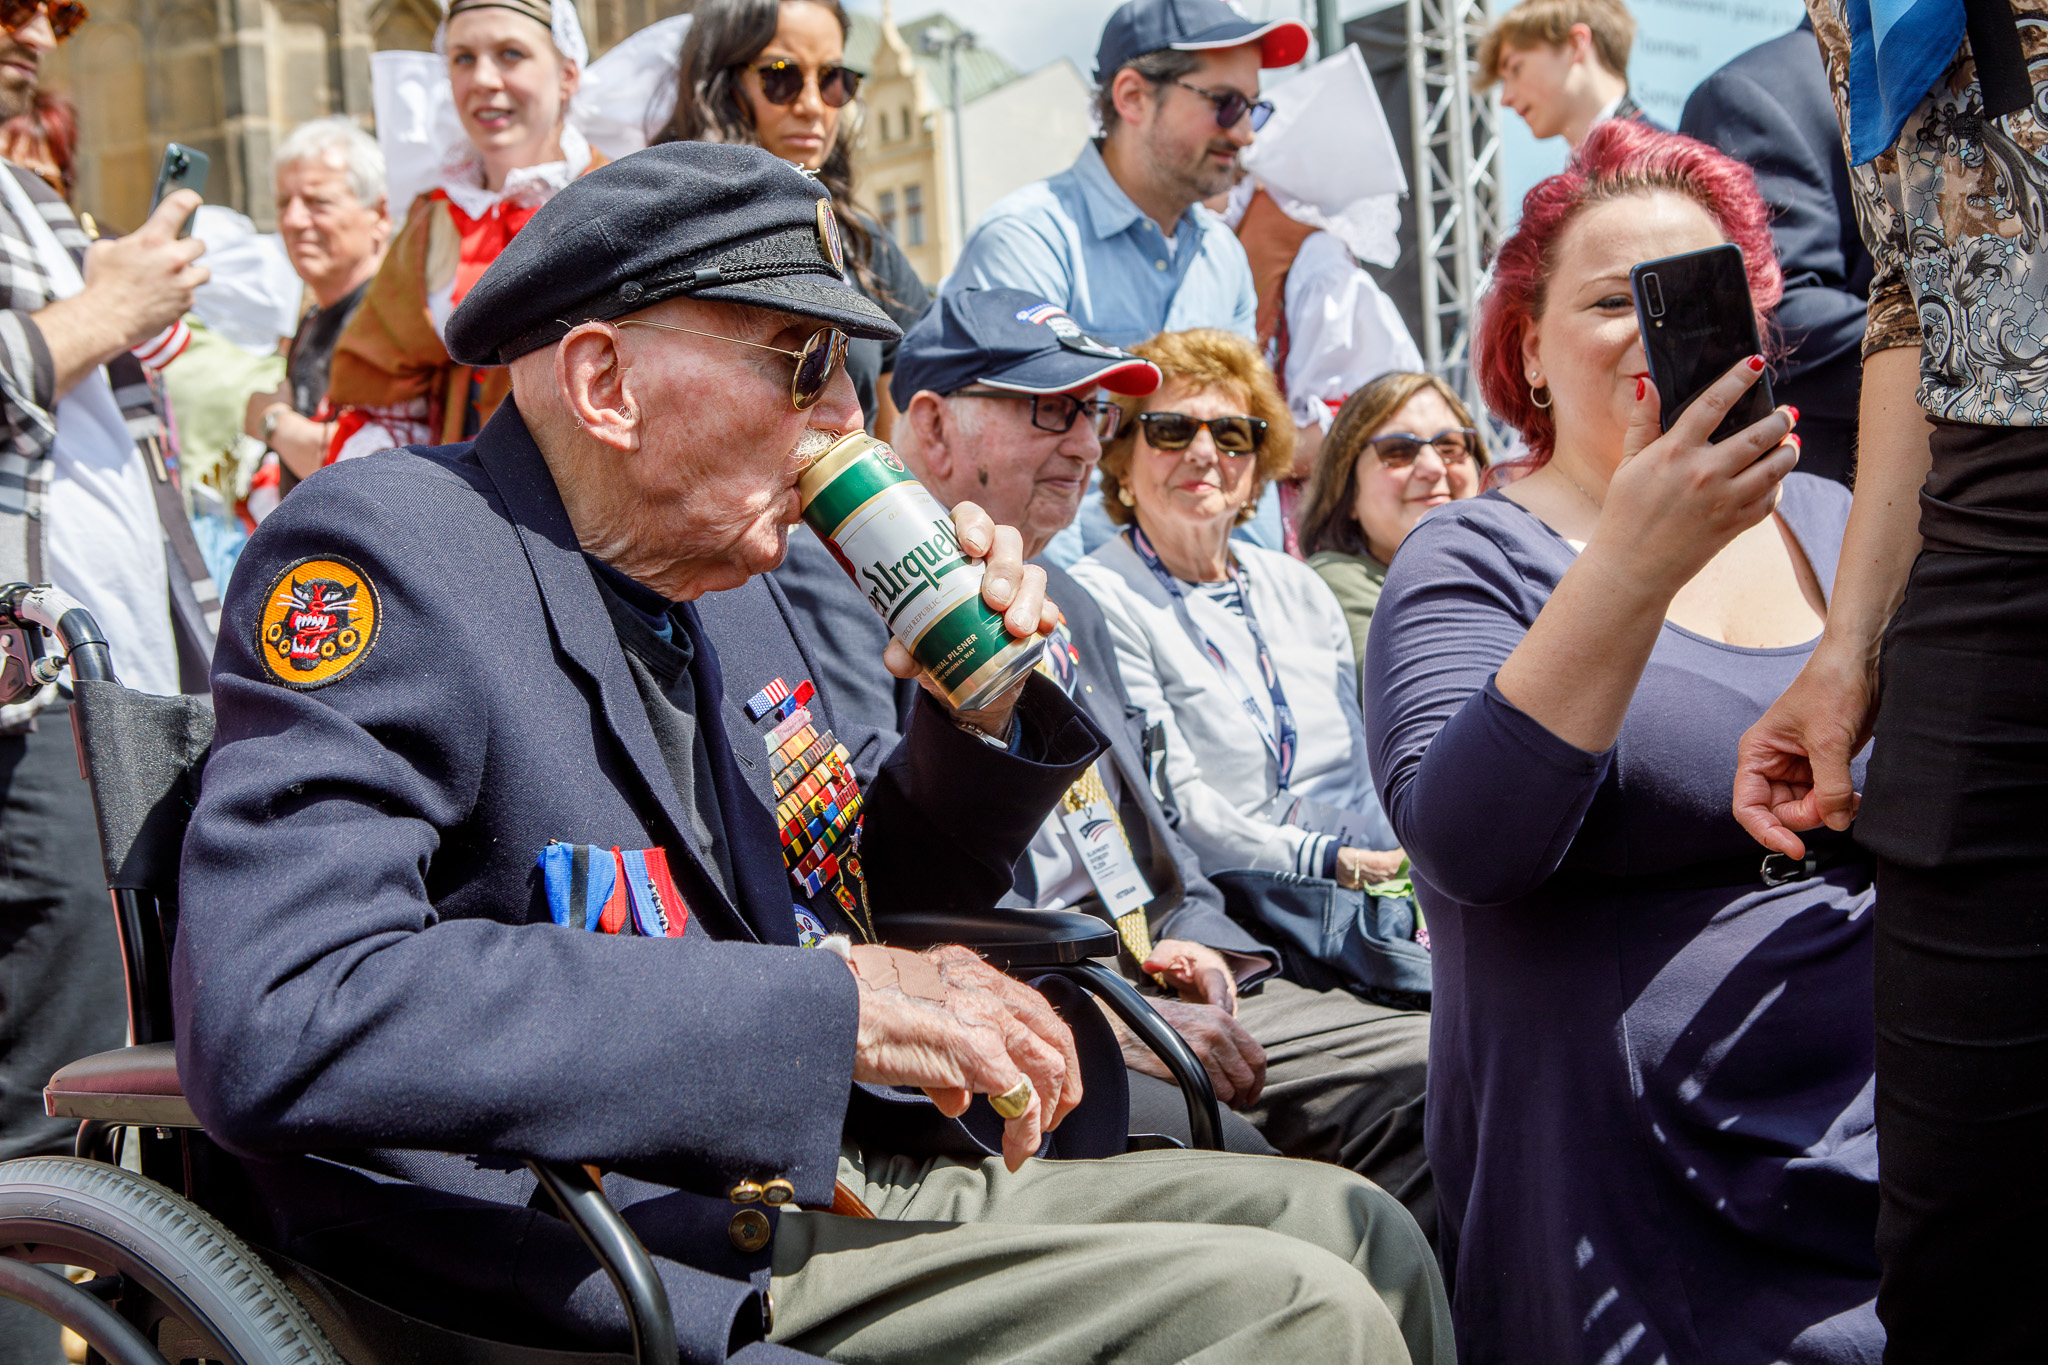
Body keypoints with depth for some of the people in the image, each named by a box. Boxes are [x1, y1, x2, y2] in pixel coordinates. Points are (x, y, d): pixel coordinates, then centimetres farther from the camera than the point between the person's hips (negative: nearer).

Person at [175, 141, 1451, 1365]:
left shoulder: (725, 590, 13)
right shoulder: (384, 553, -12)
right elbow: (278, 1023, -29)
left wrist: (977, 714, 4)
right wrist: (828, 1003, -26)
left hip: (834, 1182, 9)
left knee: (1356, 1229, 6)